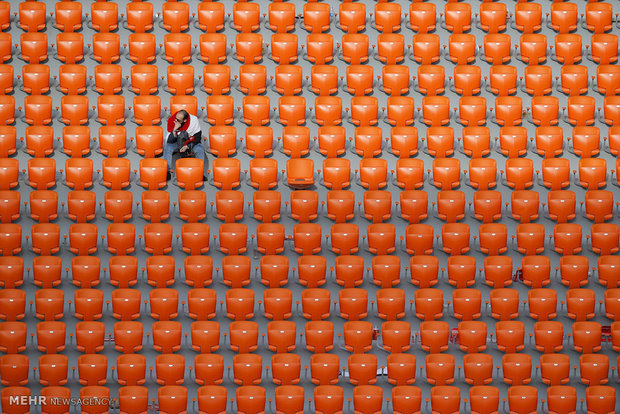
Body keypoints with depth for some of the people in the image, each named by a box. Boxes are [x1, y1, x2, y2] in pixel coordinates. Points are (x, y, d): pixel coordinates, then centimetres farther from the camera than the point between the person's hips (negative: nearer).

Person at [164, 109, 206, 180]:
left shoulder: (194, 121, -23)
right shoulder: (171, 121, -21)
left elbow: (198, 138, -12)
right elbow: (170, 141, -21)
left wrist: (187, 146, -24)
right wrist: (175, 129, -36)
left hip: (191, 143, -1)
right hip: (177, 142, 1)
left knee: (200, 150, -30)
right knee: (167, 148, -28)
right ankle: (168, 171, -29)